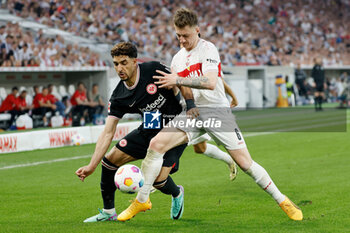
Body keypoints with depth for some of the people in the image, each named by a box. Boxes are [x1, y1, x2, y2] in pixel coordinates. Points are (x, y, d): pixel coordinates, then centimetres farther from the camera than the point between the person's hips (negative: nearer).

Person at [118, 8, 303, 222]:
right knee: (156, 144, -14)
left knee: (245, 163, -9)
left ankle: (283, 201, 7)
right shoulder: (178, 58, 14)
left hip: (217, 110, -5)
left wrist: (178, 80, -26)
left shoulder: (208, 49, -8)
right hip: (192, 112, 5)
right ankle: (142, 200, -4)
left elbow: (210, 83, -23)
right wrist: (168, 85, 3)